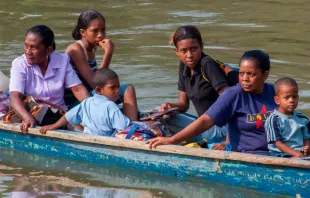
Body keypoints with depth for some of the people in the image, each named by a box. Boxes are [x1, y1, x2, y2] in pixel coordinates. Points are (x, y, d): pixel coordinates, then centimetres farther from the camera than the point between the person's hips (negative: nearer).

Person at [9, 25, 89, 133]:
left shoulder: (62, 61, 0)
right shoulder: (19, 64, -7)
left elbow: (78, 90, -1)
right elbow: (15, 97, -19)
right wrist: (28, 119, -39)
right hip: (33, 117, -1)